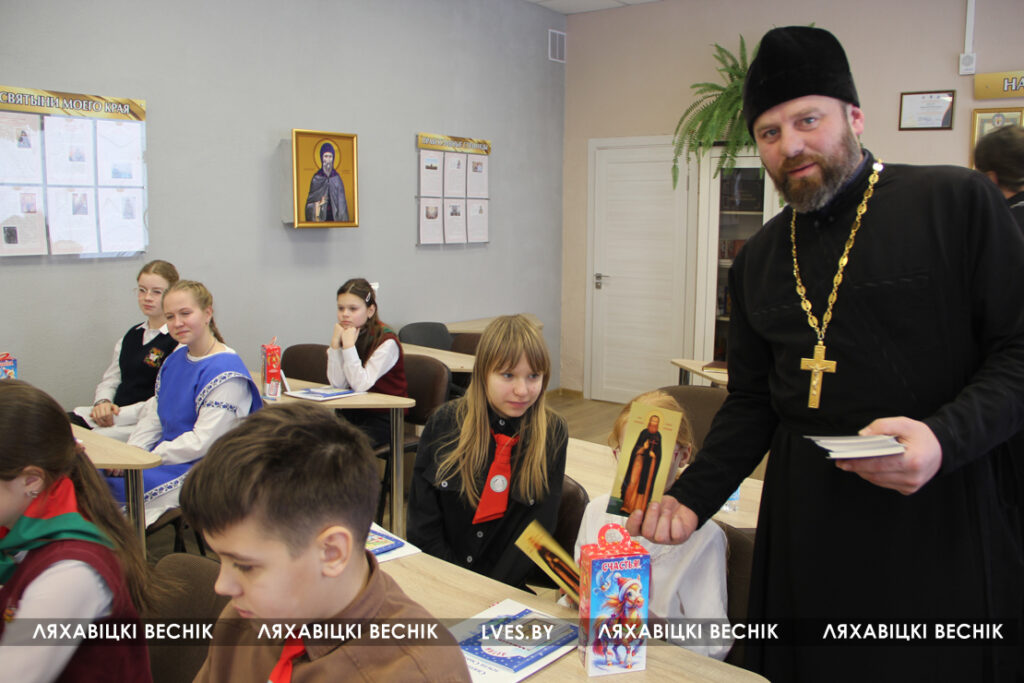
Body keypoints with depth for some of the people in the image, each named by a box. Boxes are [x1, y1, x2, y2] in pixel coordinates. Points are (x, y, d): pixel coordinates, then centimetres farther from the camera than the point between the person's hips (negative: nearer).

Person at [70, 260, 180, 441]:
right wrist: (102, 403, -3)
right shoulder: (132, 335, 21)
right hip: (112, 415, 8)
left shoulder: (179, 341, -8)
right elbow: (109, 380, 21)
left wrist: (119, 415, -16)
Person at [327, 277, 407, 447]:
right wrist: (335, 343, -15)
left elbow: (361, 385, -22)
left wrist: (349, 344, -24)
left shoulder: (387, 341, -15)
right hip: (351, 412, 5)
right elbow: (337, 384, -7)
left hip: (383, 416, -5)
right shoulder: (343, 334, 3)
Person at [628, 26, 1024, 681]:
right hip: (806, 528, 4)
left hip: (943, 521, -3)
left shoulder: (958, 202, -4)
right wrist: (690, 498, -1)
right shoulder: (758, 260, 10)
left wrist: (946, 437, -23)